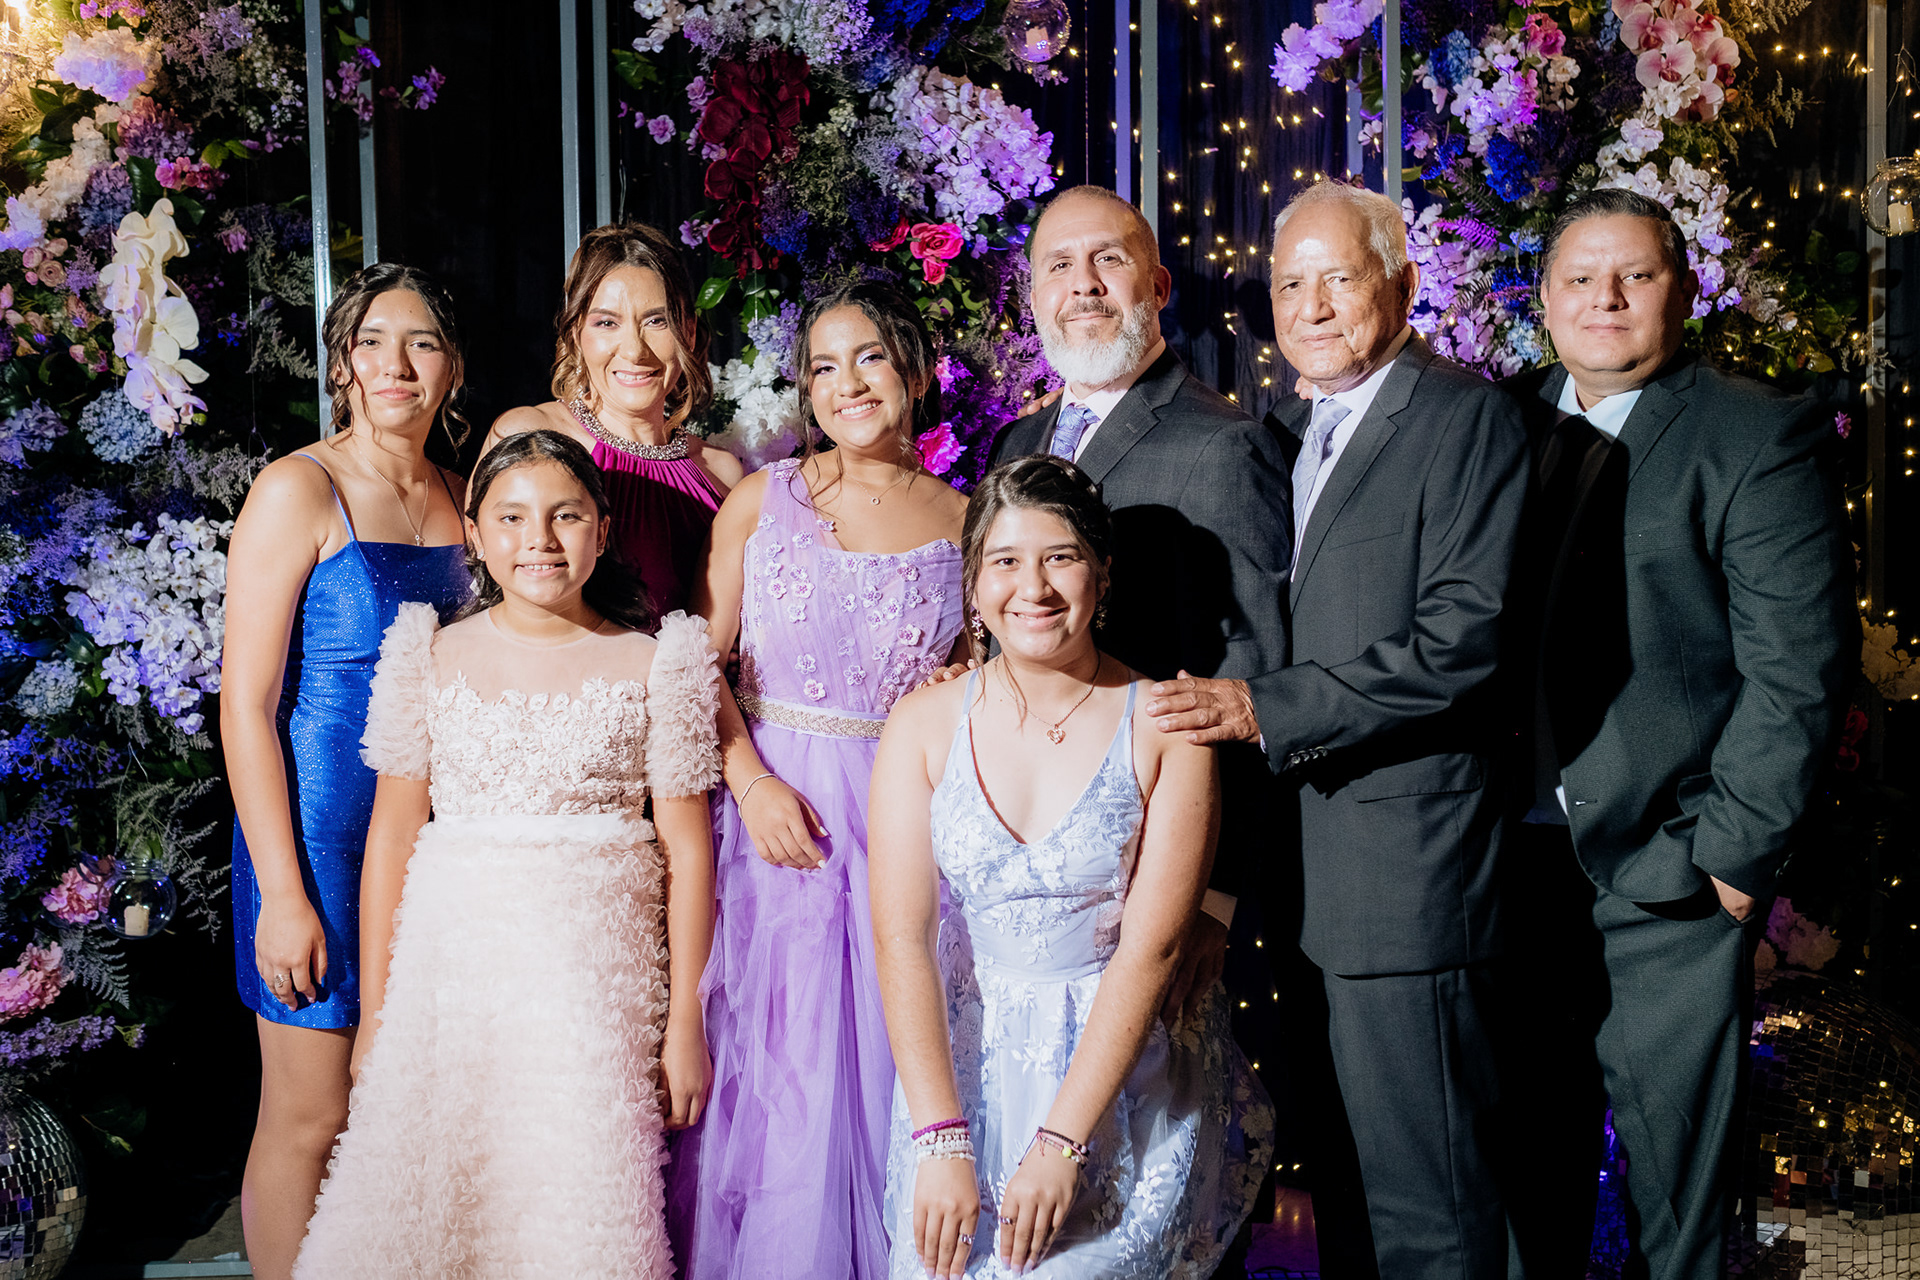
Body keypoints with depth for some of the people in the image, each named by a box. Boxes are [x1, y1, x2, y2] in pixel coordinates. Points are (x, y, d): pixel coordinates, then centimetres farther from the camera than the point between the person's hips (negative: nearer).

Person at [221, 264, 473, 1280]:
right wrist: (282, 892, -17)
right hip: (322, 827, -6)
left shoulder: (454, 499, 7)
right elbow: (245, 702, -13)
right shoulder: (299, 490, -11)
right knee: (312, 1117, 4)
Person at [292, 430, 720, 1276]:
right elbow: (391, 834, 6)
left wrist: (685, 1021, -1)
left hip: (598, 975, -1)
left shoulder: (650, 665, 1)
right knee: (426, 1196, 3)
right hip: (451, 962, 1)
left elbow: (686, 848, 1)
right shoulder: (436, 658, 5)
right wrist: (374, 1011, 3)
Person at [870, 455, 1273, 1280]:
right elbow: (902, 938, -7)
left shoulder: (1166, 724, -6)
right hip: (967, 1068, 2)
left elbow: (1151, 946, -11)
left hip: (1127, 1080, -2)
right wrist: (942, 1143, -17)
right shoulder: (922, 725, -1)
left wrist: (1060, 1145, -18)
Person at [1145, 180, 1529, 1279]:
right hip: (1306, 858, 8)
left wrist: (1265, 710, -21)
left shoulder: (1467, 417, -9)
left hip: (1405, 865, -8)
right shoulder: (1287, 429, 17)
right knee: (1341, 1172, 19)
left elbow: (1463, 641, -19)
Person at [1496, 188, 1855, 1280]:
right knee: (1532, 1156, 18)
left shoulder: (1763, 439, -6)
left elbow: (1798, 670, -11)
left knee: (1679, 1176, 8)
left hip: (1664, 870, -4)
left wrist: (1733, 852, -15)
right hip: (1515, 855, 5)